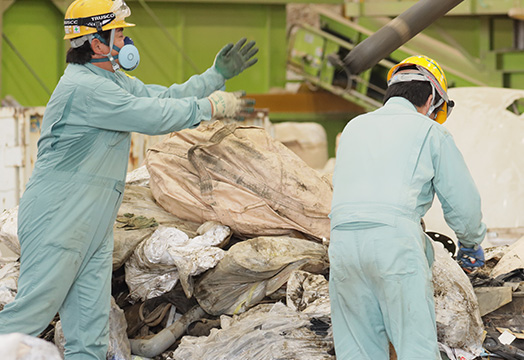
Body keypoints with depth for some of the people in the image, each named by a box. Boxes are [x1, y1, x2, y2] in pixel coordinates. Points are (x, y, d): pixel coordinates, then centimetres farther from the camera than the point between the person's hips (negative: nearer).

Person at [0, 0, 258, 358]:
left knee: (91, 328, 7)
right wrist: (211, 106, -9)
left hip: (94, 228, 10)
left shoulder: (113, 80, 15)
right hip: (58, 219, -10)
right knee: (33, 310, -10)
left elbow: (165, 97, 18)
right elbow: (154, 116, -20)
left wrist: (218, 74, 12)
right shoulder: (84, 87, -18)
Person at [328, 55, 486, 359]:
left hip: (343, 238, 4)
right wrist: (472, 244, 29)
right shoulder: (429, 131, 10)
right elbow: (463, 202, 10)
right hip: (396, 239, -4)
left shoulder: (354, 128, 24)